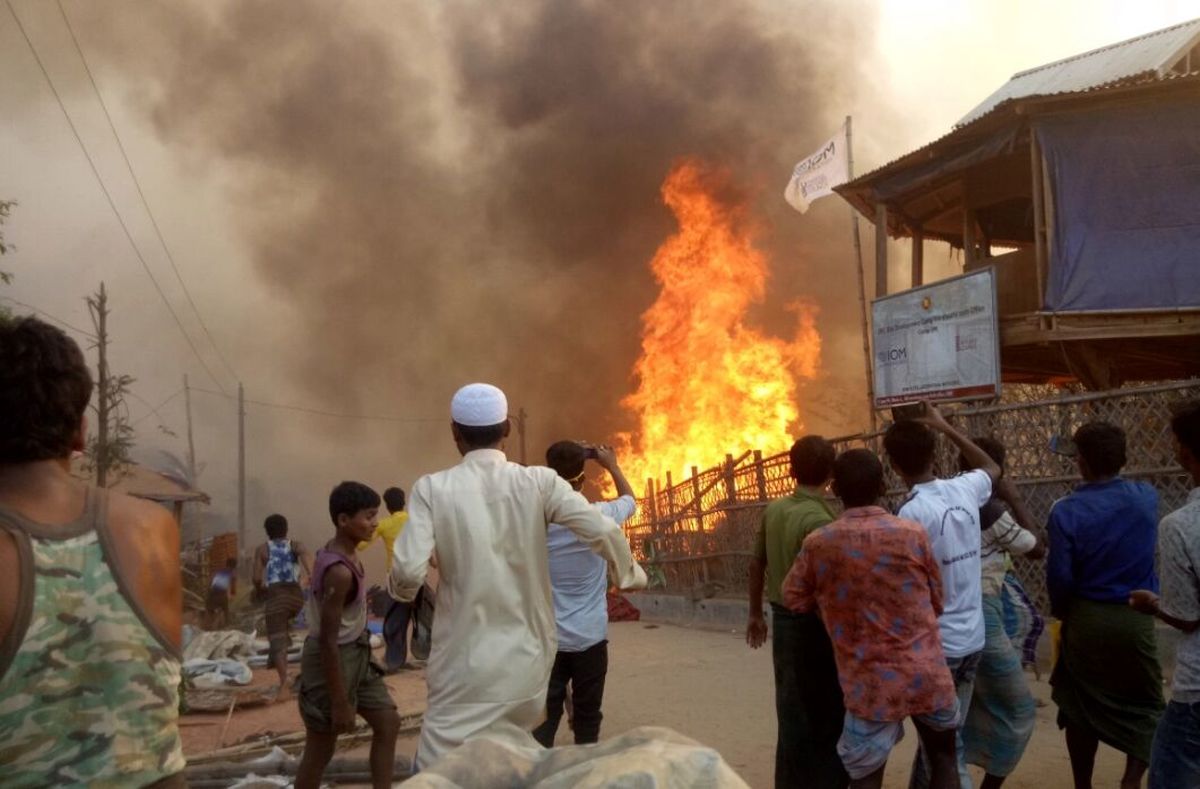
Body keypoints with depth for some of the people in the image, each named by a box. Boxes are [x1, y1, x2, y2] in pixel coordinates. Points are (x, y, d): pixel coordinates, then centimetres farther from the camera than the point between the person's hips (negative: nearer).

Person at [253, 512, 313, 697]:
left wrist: (260, 591, 20)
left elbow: (257, 578, -1)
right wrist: (311, 573, -27)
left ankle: (284, 685, -22)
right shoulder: (295, 544, 13)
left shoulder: (262, 549, 10)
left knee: (277, 642, -8)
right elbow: (304, 554, -13)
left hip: (275, 596, -3)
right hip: (296, 594, 3)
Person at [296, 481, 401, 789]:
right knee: (320, 750, 6)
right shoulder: (339, 572, -28)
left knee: (388, 723, 13)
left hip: (355, 655, 9)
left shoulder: (335, 553, 1)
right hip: (332, 660, -9)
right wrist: (340, 704, -21)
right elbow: (328, 640, -26)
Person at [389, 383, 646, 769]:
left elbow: (408, 572, -14)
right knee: (512, 754, 26)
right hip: (528, 657, 3)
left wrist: (399, 587, 9)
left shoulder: (433, 488, -8)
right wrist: (627, 572, 9)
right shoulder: (539, 482, -4)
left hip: (465, 662, -3)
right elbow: (603, 532, -11)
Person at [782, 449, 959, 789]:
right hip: (927, 672, 1)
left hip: (870, 681, -1)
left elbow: (794, 598, 5)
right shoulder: (913, 534, -7)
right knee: (944, 759, 22)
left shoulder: (818, 544, -8)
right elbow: (936, 601, 5)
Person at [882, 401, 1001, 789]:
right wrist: (945, 427, 24)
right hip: (971, 638, 7)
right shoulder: (964, 490, -1)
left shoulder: (913, 511, -20)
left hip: (936, 643, -7)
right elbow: (992, 468, 24)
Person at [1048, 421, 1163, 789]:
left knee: (1080, 706, 14)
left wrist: (1061, 610, 6)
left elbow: (1059, 576, -12)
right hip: (1136, 618, 1)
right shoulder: (1146, 498, -5)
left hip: (1086, 619, -1)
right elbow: (1151, 555, 13)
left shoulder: (1067, 511, -14)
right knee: (1144, 703, 17)